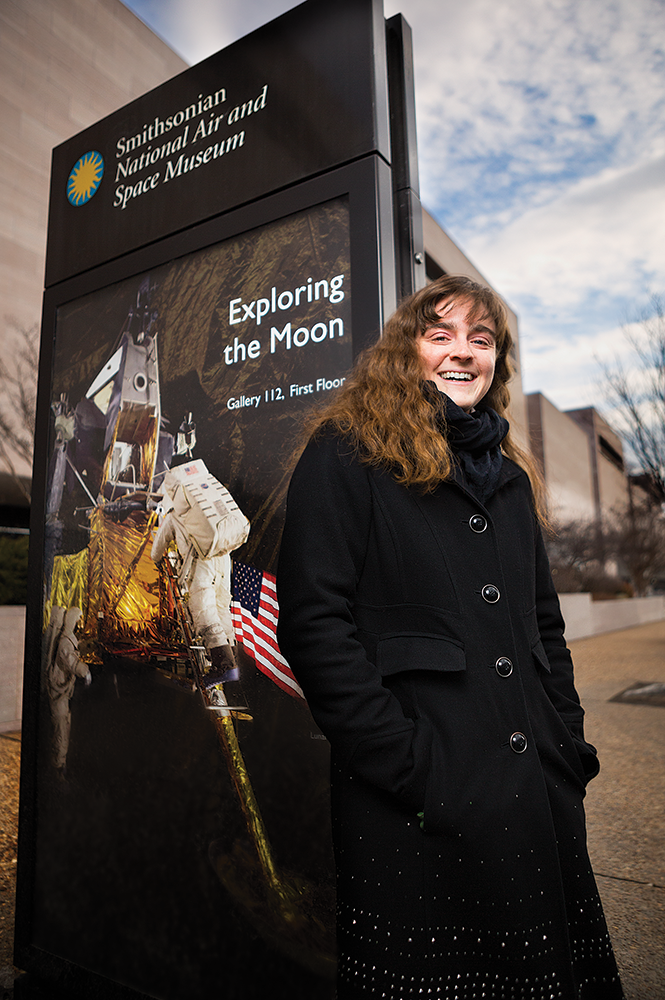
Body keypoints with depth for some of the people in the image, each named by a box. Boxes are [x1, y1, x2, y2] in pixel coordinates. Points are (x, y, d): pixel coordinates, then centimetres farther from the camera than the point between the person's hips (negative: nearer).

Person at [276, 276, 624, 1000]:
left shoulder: (509, 475, 15)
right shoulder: (347, 452, -6)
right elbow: (314, 622, -14)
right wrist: (404, 763, -17)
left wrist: (570, 748, 7)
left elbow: (545, 624, 17)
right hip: (420, 805, -6)